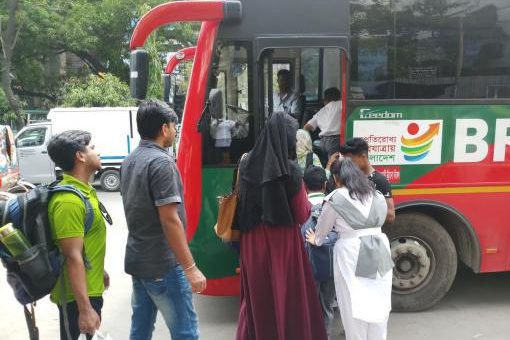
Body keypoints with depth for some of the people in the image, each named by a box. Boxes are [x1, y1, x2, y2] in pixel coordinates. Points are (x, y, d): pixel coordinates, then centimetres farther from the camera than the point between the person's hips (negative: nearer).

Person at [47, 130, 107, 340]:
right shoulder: (69, 200, -25)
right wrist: (85, 308, -27)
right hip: (77, 294, -10)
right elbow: (73, 256, -28)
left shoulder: (82, 189, 7)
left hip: (90, 288, 10)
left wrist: (99, 271, 25)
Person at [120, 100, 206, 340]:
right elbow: (170, 220, -23)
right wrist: (190, 267, -20)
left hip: (137, 259, 9)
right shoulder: (161, 162, -19)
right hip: (163, 265, -9)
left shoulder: (129, 161, 9)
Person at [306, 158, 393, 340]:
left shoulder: (335, 198, -4)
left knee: (354, 306, 5)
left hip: (351, 254, -5)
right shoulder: (377, 196, 10)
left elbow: (322, 228, 7)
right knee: (379, 304, 14)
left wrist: (316, 241, 27)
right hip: (379, 250, 5)